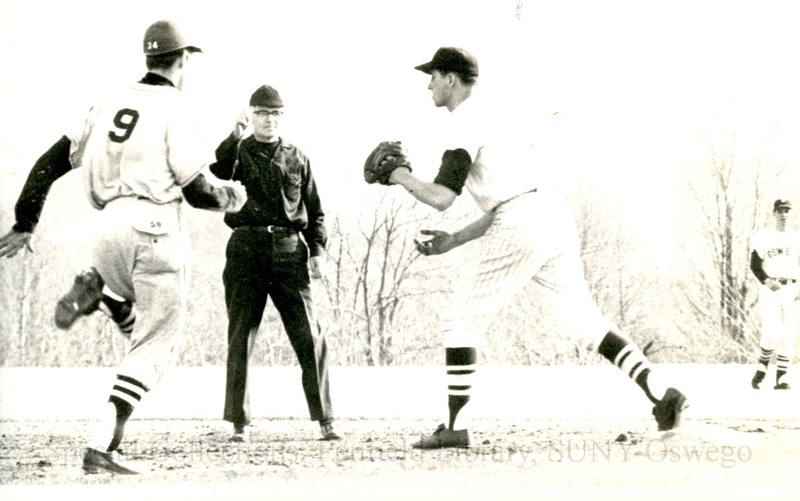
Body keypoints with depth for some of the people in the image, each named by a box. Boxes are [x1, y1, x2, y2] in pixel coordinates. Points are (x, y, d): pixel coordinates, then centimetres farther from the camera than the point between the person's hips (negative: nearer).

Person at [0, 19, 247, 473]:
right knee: (156, 342, 2)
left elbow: (51, 163, 12)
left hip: (109, 227, 6)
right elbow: (195, 190, -7)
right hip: (156, 228, -6)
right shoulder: (177, 108, -2)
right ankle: (103, 448, -10)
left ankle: (91, 292, 3)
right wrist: (231, 197, 14)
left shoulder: (111, 104, 15)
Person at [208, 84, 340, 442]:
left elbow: (314, 210, 16)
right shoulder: (237, 153, 7)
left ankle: (325, 419, 1)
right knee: (240, 338, 0)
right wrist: (233, 138, -23)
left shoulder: (296, 158, 15)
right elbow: (214, 177, -15)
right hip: (247, 248, -1)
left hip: (289, 251, 1)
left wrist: (317, 250, 5)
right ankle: (240, 423, 5)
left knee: (309, 338, -4)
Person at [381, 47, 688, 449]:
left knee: (461, 320, 1)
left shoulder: (465, 125, -3)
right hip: (555, 216, 9)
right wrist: (454, 240, 25)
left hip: (520, 227, -9)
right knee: (584, 319, 10)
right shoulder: (495, 116, 26)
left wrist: (402, 178, 4)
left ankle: (456, 426, -2)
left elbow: (441, 197, -15)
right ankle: (660, 393, -1)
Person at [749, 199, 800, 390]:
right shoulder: (763, 237, 3)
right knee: (771, 333, -15)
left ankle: (781, 377, 6)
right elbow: (754, 264, 0)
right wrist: (766, 281, -16)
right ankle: (761, 368, 5)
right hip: (769, 290, -3)